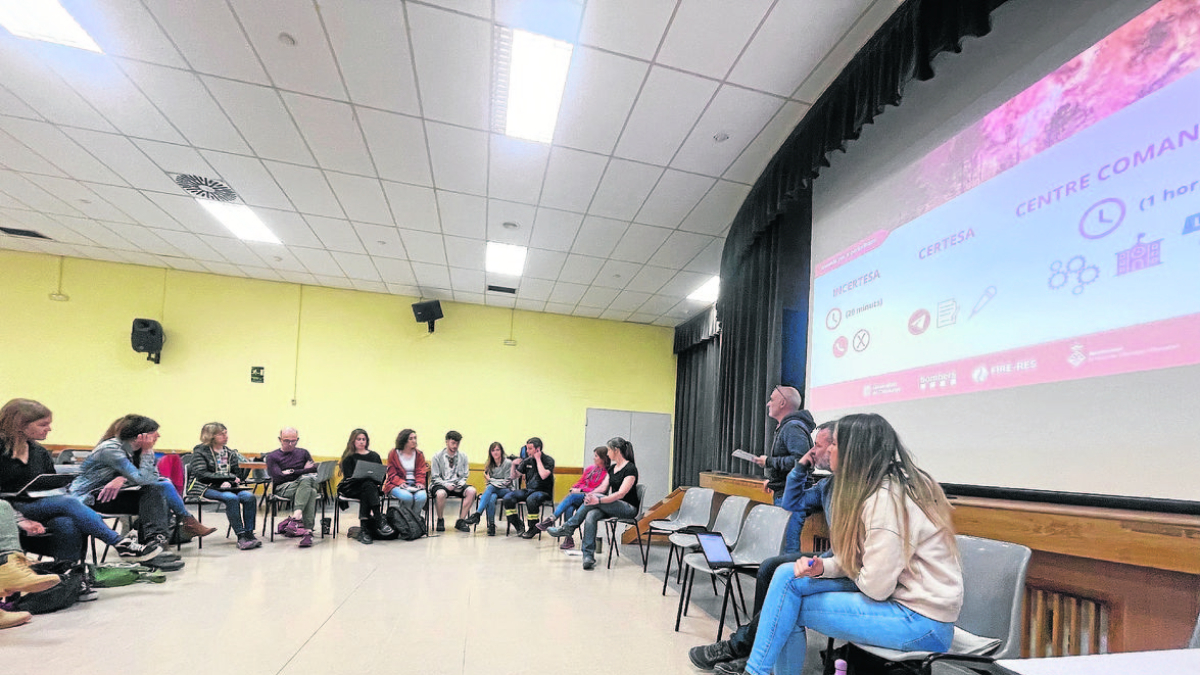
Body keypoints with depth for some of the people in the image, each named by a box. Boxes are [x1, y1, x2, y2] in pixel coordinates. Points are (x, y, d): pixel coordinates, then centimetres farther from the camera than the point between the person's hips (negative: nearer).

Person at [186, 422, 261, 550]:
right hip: (205, 487, -5)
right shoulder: (200, 452, 2)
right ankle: (241, 536, -33)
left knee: (248, 496, -25)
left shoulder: (229, 452, 18)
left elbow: (237, 474, 16)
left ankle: (249, 533, -23)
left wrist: (228, 482, -9)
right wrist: (228, 477, -16)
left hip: (228, 487, 5)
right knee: (231, 498, -35)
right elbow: (202, 474, -10)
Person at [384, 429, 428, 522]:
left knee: (422, 496, -32)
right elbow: (392, 473, 2)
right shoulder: (394, 453, 6)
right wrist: (400, 482, -17)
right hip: (397, 485, -2)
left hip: (415, 485, 2)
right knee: (407, 497, -36)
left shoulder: (419, 454, 13)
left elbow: (421, 472, 9)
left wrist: (420, 483, -12)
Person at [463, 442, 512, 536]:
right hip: (493, 490, 4)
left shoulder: (508, 463, -3)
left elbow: (507, 482, -7)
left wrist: (492, 480, -7)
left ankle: (477, 514, -43)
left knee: (490, 487, -36)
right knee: (492, 498, -35)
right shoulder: (489, 464, 13)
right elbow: (489, 481, 15)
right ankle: (491, 525, -33)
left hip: (506, 490, -4)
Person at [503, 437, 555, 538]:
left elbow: (543, 475, -25)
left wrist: (538, 459, -16)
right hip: (528, 490, 6)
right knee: (508, 498, -17)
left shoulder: (548, 460, -6)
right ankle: (519, 526, -5)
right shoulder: (527, 461, 10)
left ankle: (533, 528, -15)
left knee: (531, 499, -38)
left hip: (543, 492, -6)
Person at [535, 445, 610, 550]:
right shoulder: (590, 469, 20)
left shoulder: (606, 474, -5)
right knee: (569, 509, -28)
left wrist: (581, 490, -15)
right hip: (577, 495, 6)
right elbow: (580, 482, 21)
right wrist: (574, 489, -1)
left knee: (571, 497, -33)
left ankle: (551, 520, -31)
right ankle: (569, 539, -26)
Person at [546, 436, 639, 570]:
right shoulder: (612, 468, 13)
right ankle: (588, 556, -29)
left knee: (596, 498, -28)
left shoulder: (630, 469, -13)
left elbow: (621, 494, -23)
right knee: (591, 515, -25)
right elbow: (604, 487, 12)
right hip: (613, 507, 7)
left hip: (628, 509, -7)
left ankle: (568, 527, -16)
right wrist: (591, 493, -9)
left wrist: (599, 500, -31)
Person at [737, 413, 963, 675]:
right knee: (787, 575, -2)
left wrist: (848, 568, -2)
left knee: (793, 607, -9)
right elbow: (857, 561, 11)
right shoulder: (874, 489, 8)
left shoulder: (887, 498, -22)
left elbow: (876, 587, -22)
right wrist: (822, 567, -7)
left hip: (922, 621, -9)